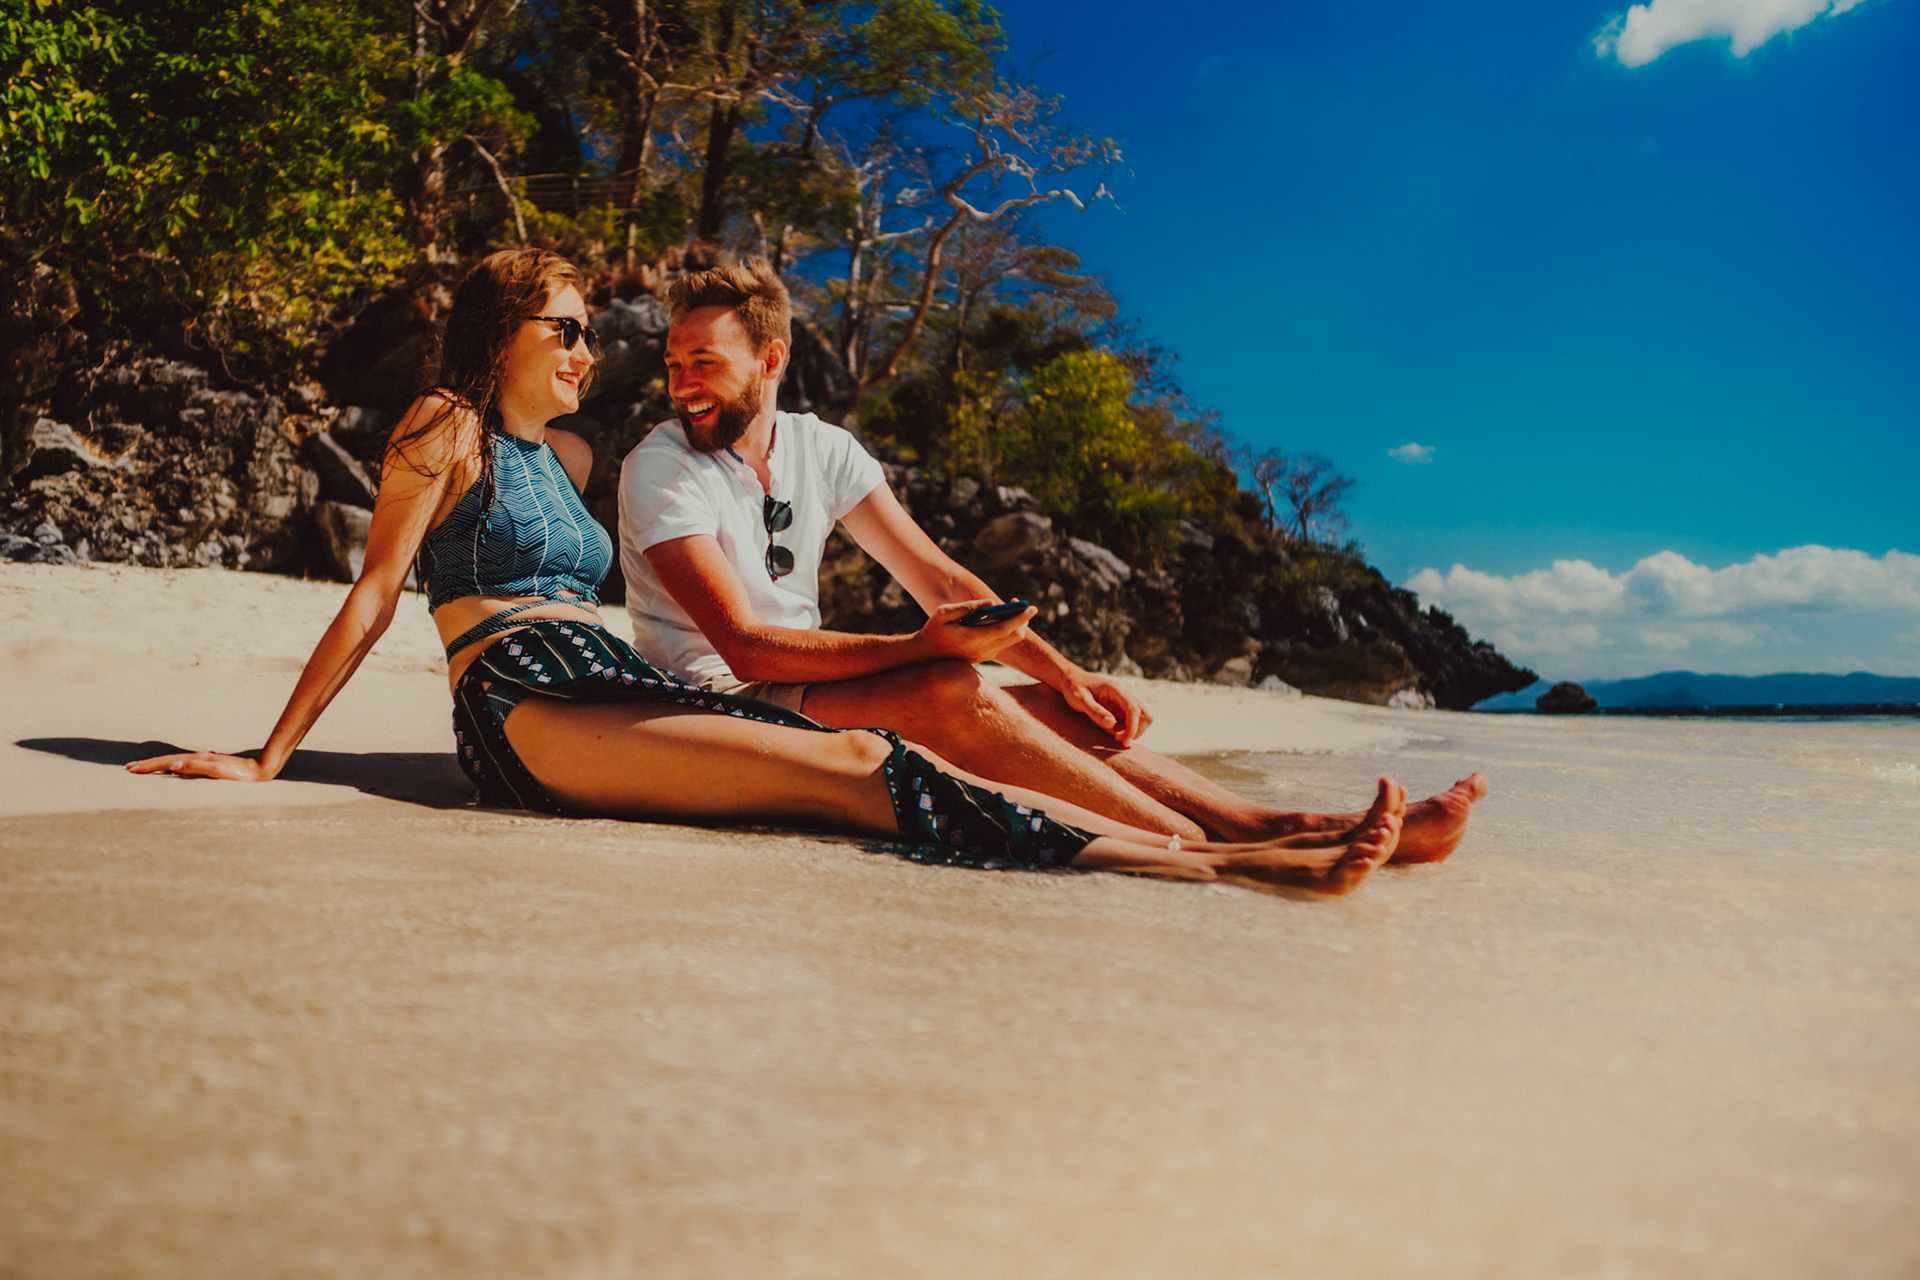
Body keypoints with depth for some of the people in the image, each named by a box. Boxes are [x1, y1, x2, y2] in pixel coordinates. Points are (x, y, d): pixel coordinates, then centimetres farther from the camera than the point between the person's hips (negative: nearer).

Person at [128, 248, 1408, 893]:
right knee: (857, 770, -27)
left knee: (885, 766, -17)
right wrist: (266, 760, -2)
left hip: (624, 690, 7)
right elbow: (375, 596, 3)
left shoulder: (573, 456, 26)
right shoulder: (448, 430, 8)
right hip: (527, 714, -6)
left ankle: (1251, 846, -28)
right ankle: (1225, 862, -37)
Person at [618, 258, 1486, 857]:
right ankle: (1210, 851, -31)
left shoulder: (819, 448, 6)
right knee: (951, 693, -30)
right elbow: (745, 645, -21)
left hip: (813, 691, 6)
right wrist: (918, 649, -31)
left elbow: (937, 579, 5)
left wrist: (1063, 674, -7)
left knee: (1038, 708, -13)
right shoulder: (659, 470, -11)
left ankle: (1288, 827, -18)